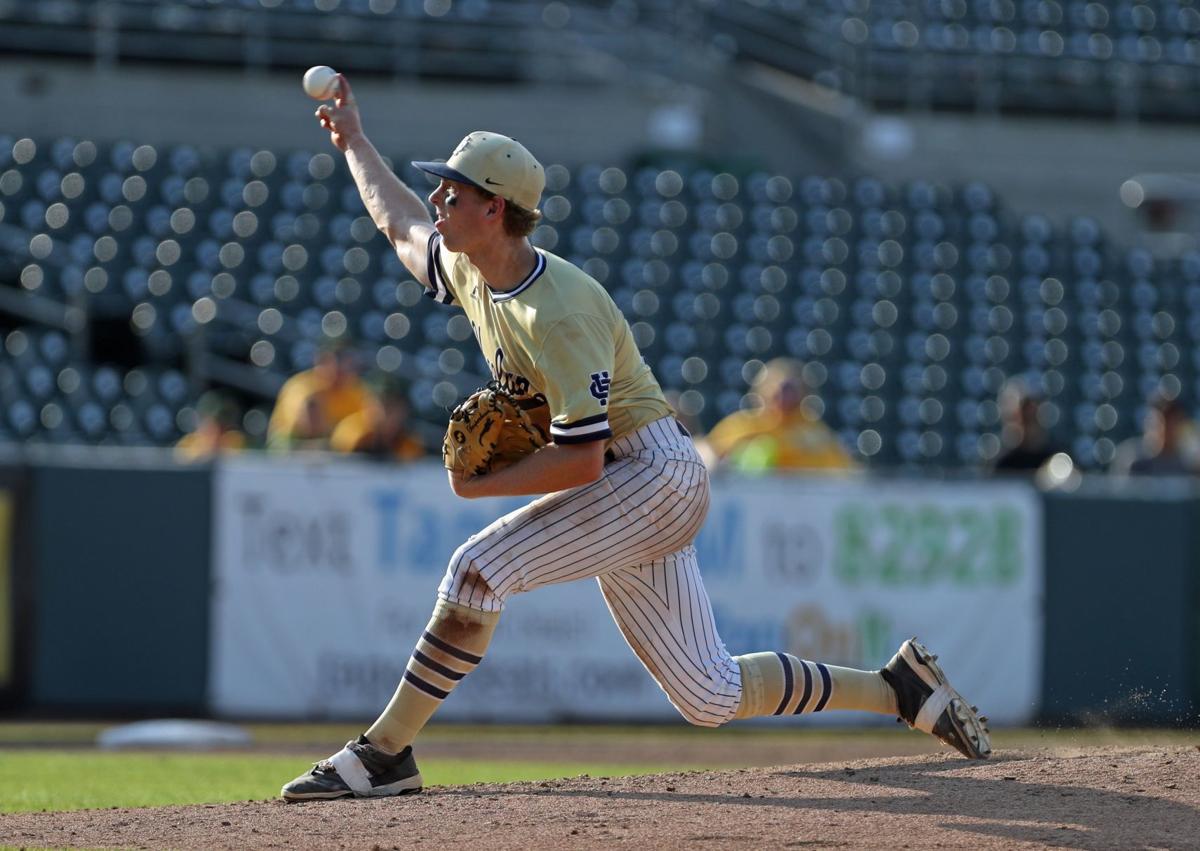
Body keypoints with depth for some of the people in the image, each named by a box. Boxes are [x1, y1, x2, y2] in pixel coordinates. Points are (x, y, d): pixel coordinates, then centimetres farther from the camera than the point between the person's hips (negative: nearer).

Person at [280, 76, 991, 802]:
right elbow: (400, 225, 29)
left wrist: (478, 487, -16)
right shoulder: (471, 273, 5)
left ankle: (384, 753, -14)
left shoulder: (559, 314, -23)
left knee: (478, 570, -20)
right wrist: (354, 141, 38)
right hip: (636, 496, 10)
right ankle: (900, 688, 16)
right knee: (711, 698, 7)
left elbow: (581, 461, -26)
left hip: (654, 474, -10)